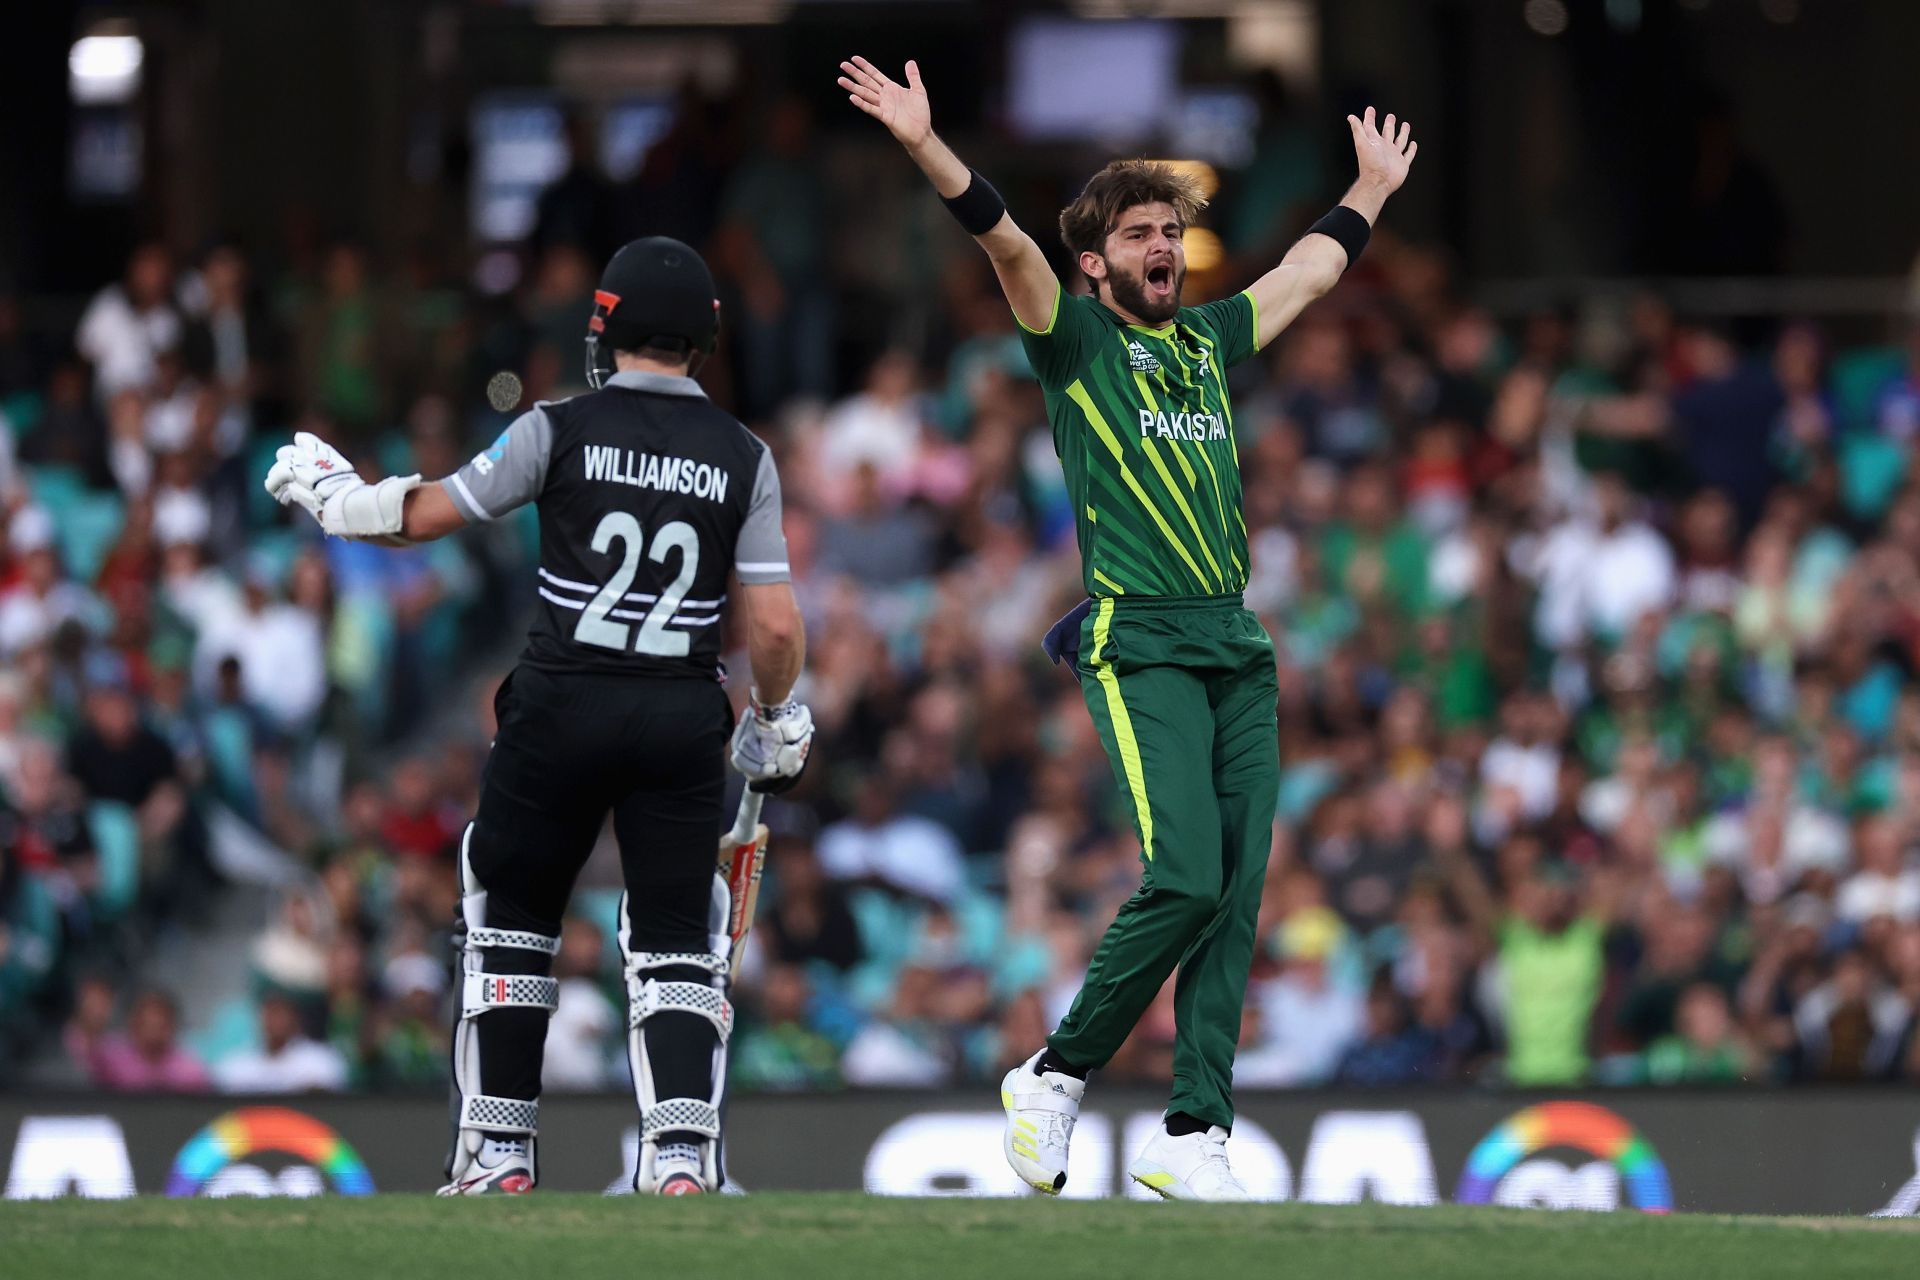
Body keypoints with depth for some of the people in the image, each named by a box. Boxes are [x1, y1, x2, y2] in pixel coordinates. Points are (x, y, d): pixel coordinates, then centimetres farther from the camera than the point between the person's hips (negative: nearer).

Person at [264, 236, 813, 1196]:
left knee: (515, 919, 15)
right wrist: (776, 720, 17)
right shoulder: (742, 458, 0)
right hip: (683, 720, 1)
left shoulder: (560, 431, -5)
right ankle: (682, 1160, -11)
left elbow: (424, 515, 2)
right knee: (676, 944, 6)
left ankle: (498, 1154, 14)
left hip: (562, 707, -1)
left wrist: (329, 494, 21)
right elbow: (775, 628, -2)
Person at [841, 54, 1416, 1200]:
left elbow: (1310, 273, 38)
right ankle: (1058, 1075, 0)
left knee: (1239, 894, -2)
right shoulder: (1077, 340, 4)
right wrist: (927, 149, -27)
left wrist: (1373, 189, 49)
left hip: (1240, 650, 6)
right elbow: (1010, 247, -12)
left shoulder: (1207, 340, 20)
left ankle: (1196, 1134, -1)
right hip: (1138, 645, -6)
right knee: (1186, 878, -17)